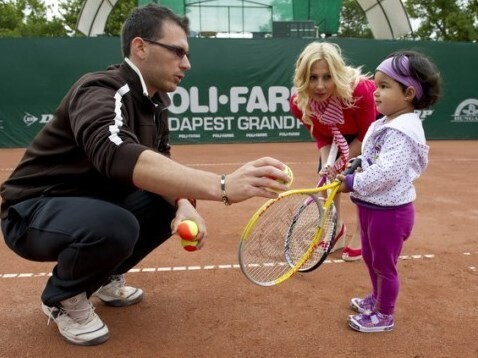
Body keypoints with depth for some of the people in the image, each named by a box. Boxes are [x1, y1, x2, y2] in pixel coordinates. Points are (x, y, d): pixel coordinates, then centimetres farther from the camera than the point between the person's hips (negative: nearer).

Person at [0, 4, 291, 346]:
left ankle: (103, 277, 16)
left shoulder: (154, 103, 1)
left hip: (90, 201, 8)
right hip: (33, 211, -8)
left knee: (171, 206, -5)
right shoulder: (101, 91, -26)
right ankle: (62, 298, -2)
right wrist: (222, 186, -56)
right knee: (115, 226, -35)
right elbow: (119, 157, -47)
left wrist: (184, 205, -25)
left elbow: (160, 167, -2)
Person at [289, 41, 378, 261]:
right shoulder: (299, 103, -31)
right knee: (326, 174, 0)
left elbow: (366, 136, -27)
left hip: (375, 123, -4)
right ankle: (337, 230, 21)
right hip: (340, 132, 4)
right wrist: (326, 164, -28)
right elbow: (321, 136, -13)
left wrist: (342, 163, -29)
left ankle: (360, 237, 8)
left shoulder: (360, 91, -43)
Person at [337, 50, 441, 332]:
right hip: (372, 206, 10)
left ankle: (384, 316, 28)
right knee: (371, 258, 25)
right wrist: (350, 171, 0)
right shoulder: (386, 124, 7)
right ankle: (377, 298, 47)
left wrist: (352, 183, -20)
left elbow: (384, 173, -32)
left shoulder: (402, 130, -25)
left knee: (384, 264, 8)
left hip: (390, 211, -10)